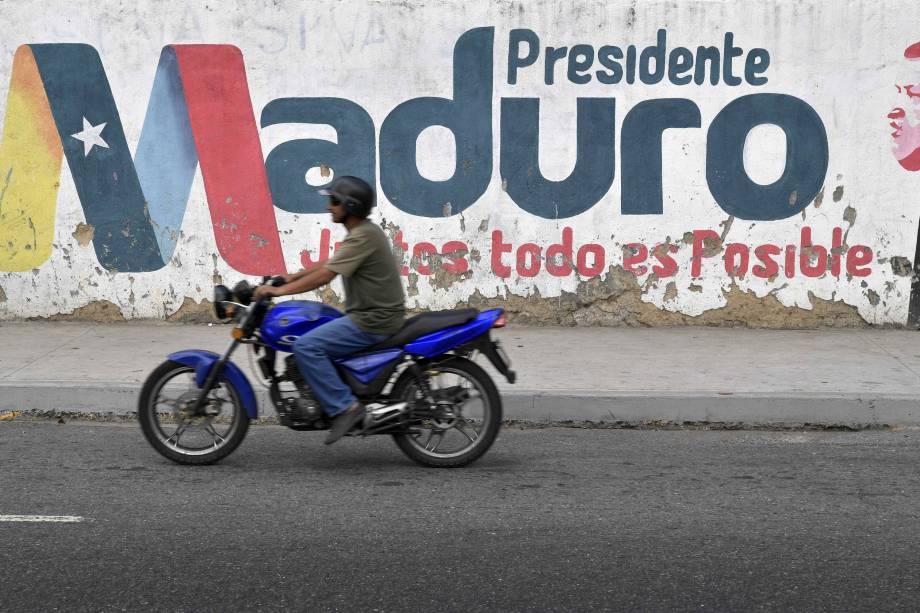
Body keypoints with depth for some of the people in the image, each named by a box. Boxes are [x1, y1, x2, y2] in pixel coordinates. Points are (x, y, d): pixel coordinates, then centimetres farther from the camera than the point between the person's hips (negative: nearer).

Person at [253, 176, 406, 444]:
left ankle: (344, 406, -18)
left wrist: (280, 290, -17)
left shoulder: (362, 237, -18)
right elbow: (331, 264, 25)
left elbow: (324, 276, -22)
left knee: (306, 346, -18)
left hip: (373, 321, -11)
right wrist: (293, 277, 21)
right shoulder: (364, 231, 14)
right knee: (315, 331, 24)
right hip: (376, 314, 11)